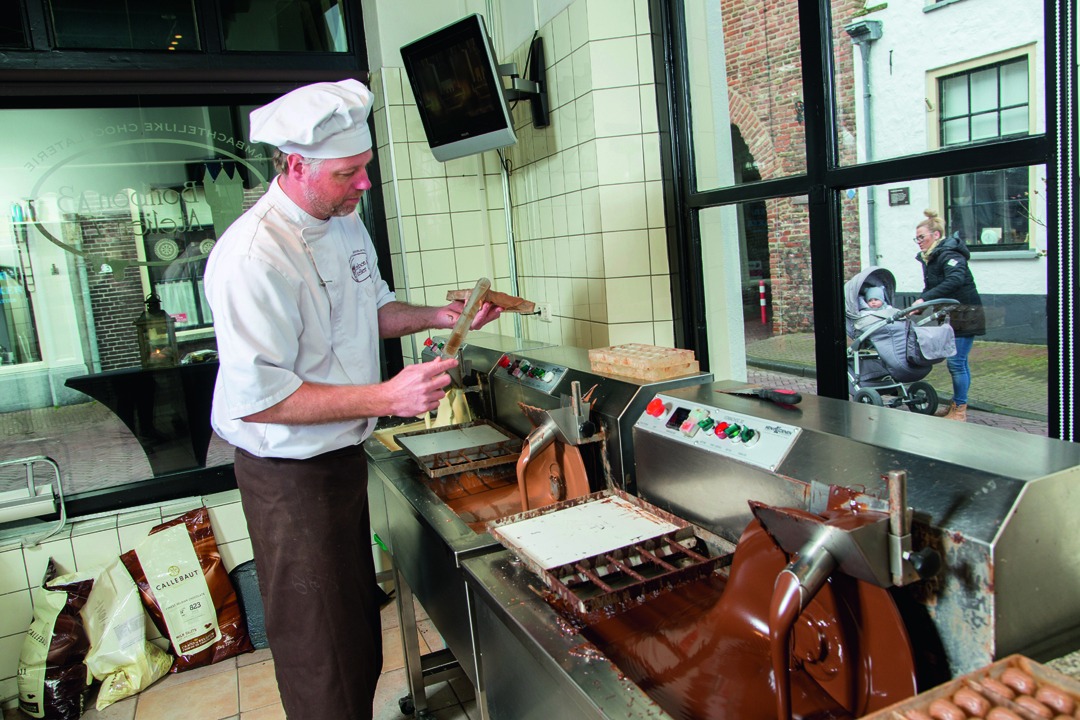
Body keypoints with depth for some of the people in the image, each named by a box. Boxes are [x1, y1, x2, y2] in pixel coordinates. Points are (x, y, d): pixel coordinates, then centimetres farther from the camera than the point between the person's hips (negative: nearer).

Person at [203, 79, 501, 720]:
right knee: (319, 653, 7)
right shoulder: (254, 257, -24)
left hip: (343, 453, 8)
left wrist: (439, 317, 4)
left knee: (359, 630, 21)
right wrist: (385, 398, -29)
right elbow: (255, 397, -26)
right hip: (291, 475, -8)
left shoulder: (345, 222, 5)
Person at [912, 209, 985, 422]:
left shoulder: (949, 254, -17)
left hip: (965, 314, -9)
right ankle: (957, 404, 24)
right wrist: (919, 303, -3)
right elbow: (931, 287, 14)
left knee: (956, 361, -9)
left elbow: (955, 280, -34)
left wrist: (924, 299, -40)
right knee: (958, 361, 15)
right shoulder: (929, 258, 12)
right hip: (951, 315, 9)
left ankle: (959, 410, -2)